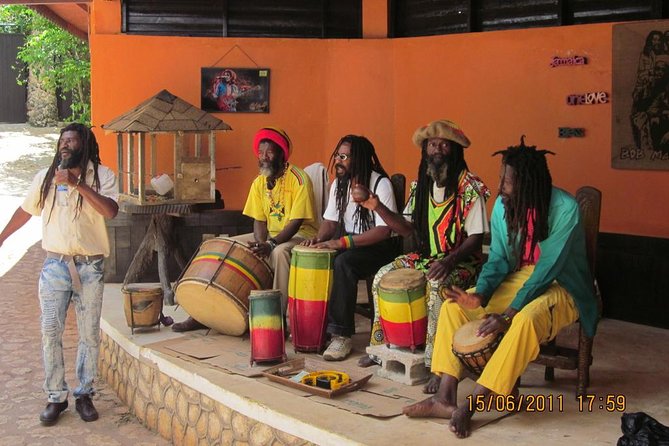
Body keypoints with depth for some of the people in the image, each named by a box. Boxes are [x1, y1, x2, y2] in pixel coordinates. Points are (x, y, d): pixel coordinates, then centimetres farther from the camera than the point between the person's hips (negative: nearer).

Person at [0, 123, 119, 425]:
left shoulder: (102, 176, -3)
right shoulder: (45, 177, 5)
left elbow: (110, 211, -20)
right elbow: (25, 211, 19)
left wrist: (76, 184, -25)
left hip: (90, 267, -2)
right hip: (55, 265, 2)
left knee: (89, 335, 5)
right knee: (50, 333, -1)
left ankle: (84, 394, 19)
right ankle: (56, 397, 11)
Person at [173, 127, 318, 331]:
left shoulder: (298, 179, -17)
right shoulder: (259, 182, 3)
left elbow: (296, 222, -22)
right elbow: (259, 220, 1)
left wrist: (271, 245, -33)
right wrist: (259, 244, -20)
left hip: (300, 234, -7)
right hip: (270, 233, 7)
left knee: (279, 252, -39)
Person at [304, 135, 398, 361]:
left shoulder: (380, 183, -15)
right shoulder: (338, 184, 8)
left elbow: (384, 230, -22)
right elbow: (330, 221, 13)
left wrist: (343, 242, -28)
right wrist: (319, 238, -10)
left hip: (379, 247, -7)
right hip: (349, 244, 7)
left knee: (343, 262, -35)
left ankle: (341, 335, -29)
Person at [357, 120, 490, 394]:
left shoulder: (470, 188, -12)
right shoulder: (421, 185, 8)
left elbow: (475, 237, -15)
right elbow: (406, 228, 7)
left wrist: (449, 261, -32)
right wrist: (378, 208, -7)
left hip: (462, 260, -7)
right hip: (426, 256, 7)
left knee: (438, 285, -36)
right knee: (382, 276, -9)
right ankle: (381, 344, 5)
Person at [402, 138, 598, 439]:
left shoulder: (564, 208, -21)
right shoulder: (503, 205, -4)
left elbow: (548, 269, -24)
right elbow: (498, 258, 0)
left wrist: (508, 314, -29)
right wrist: (480, 295, -19)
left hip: (560, 287, -6)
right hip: (517, 278, 6)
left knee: (526, 320, -37)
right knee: (453, 307, -11)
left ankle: (470, 404, -28)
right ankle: (445, 398, -15)